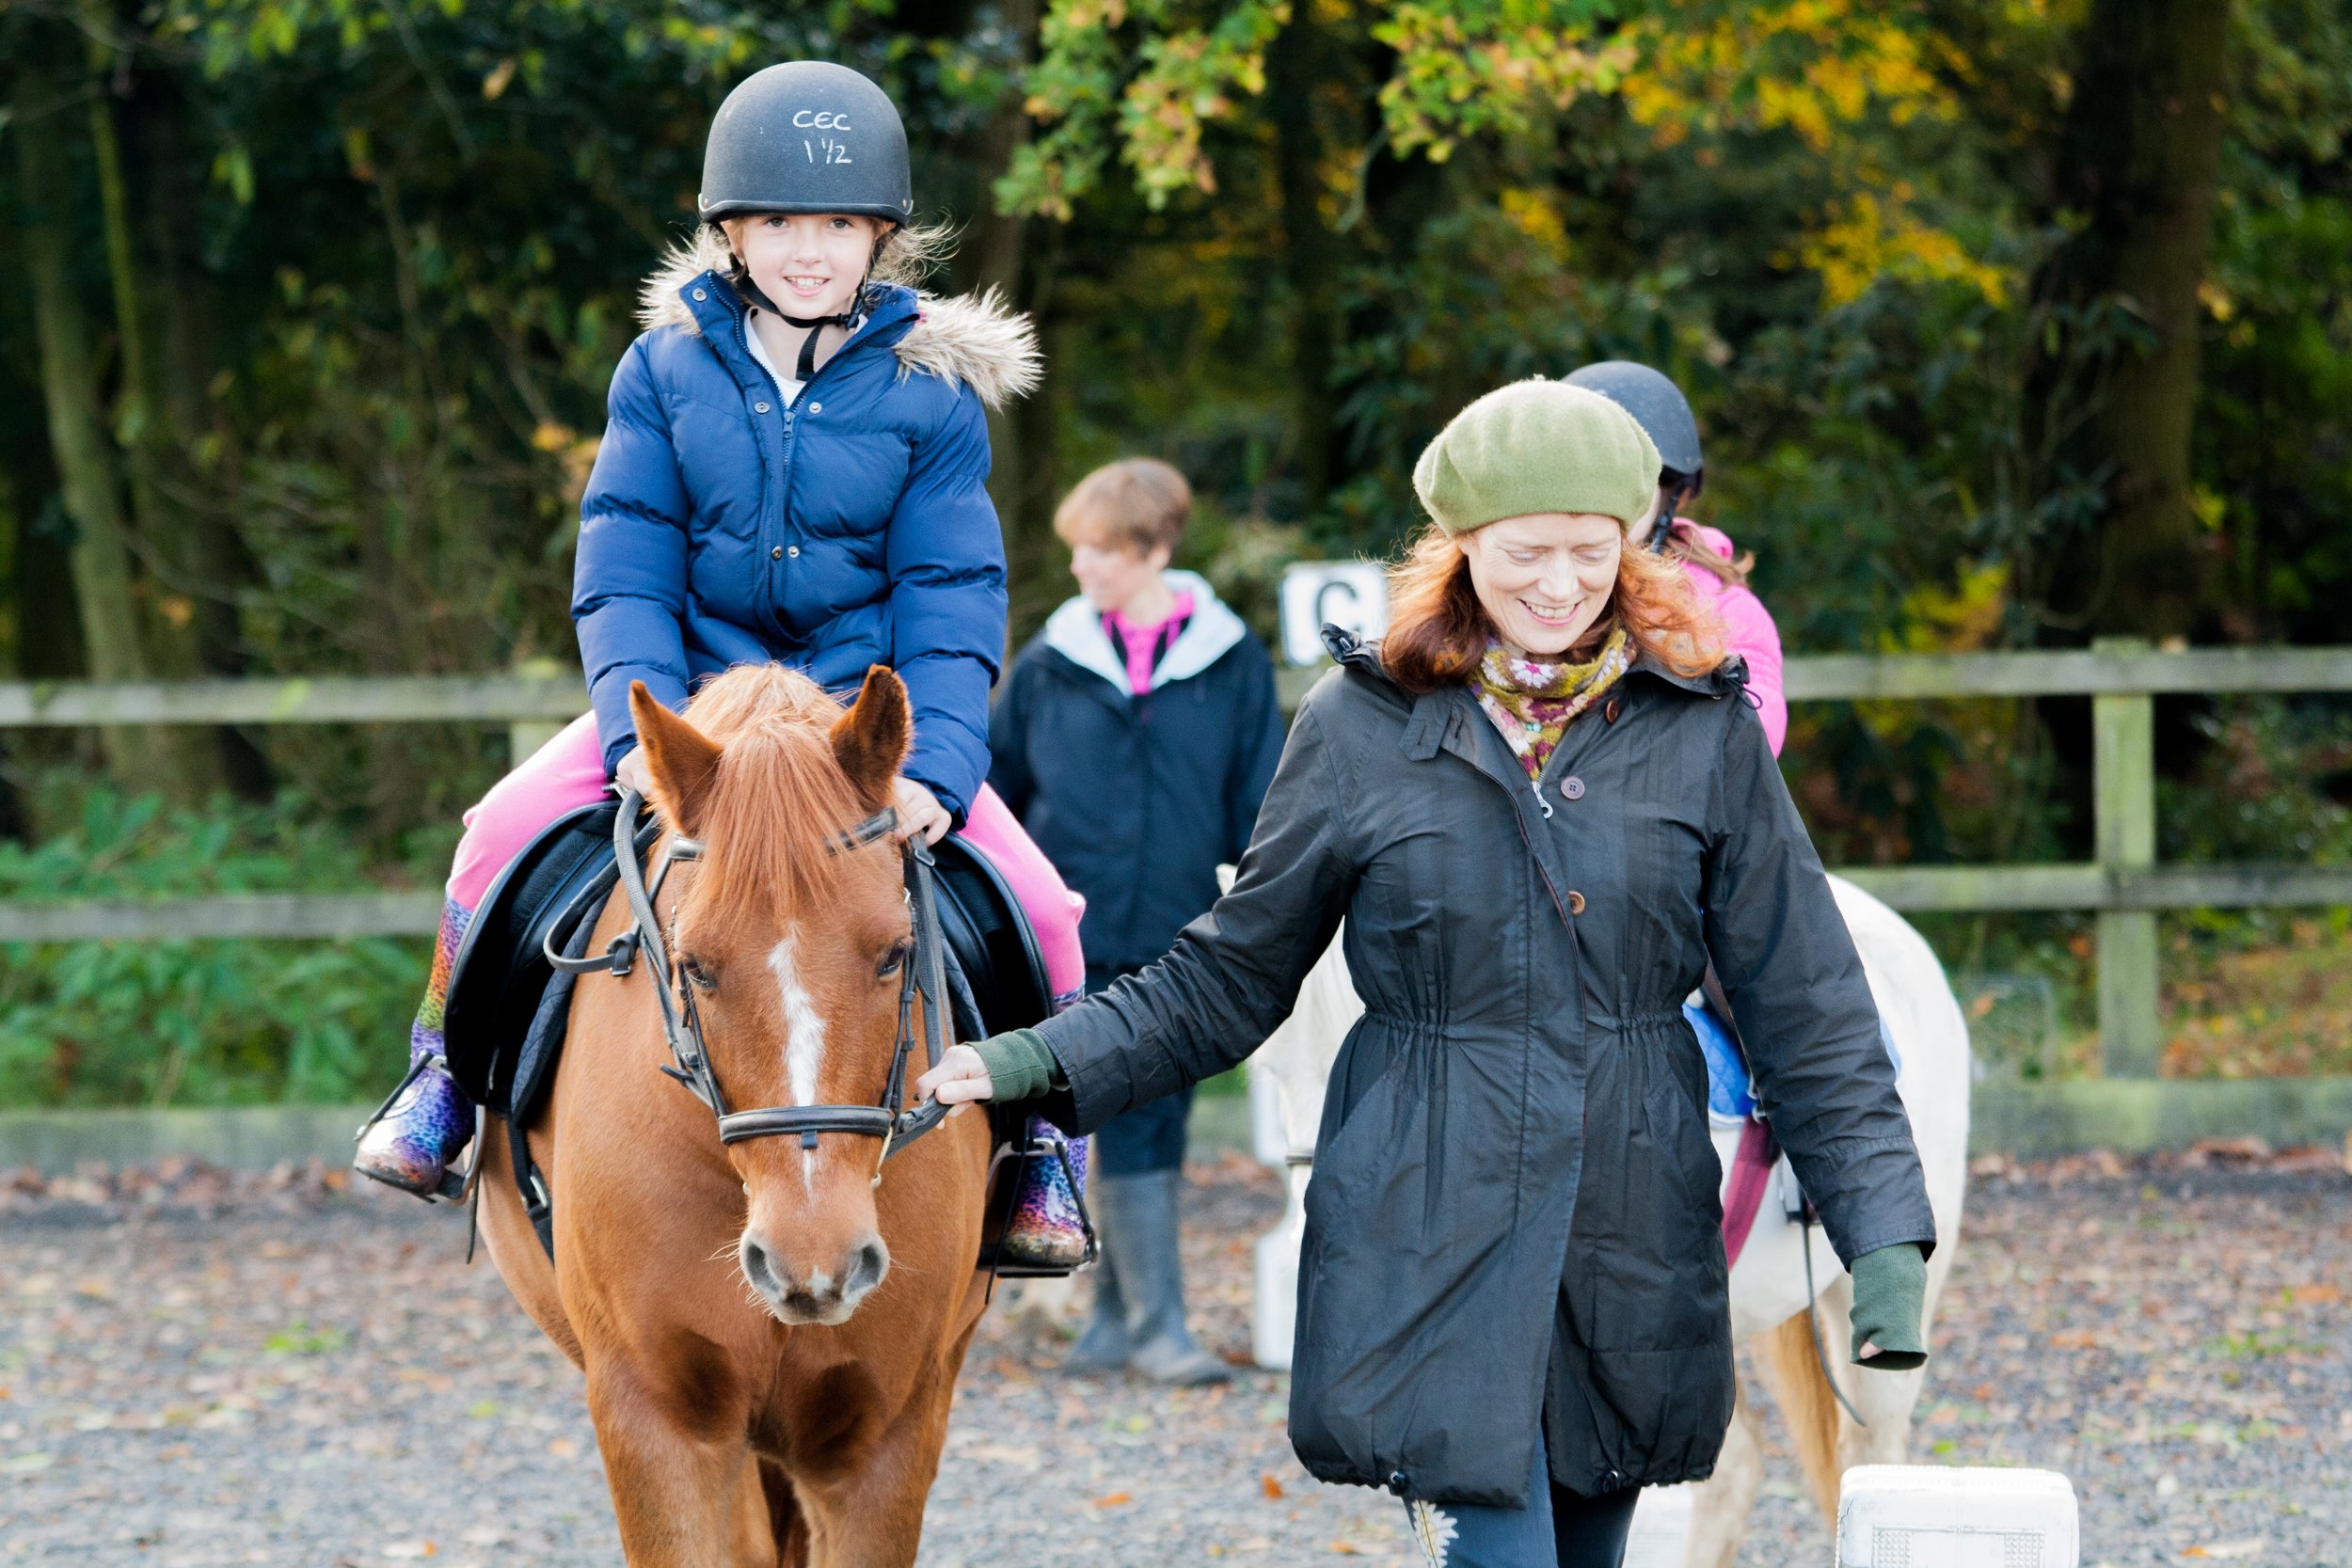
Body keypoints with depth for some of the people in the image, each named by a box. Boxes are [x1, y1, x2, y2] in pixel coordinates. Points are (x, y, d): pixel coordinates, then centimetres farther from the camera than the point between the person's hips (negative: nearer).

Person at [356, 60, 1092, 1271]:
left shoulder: (932, 393, -5)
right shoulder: (668, 367, -3)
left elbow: (952, 602, -7)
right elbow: (624, 576, -5)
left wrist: (934, 771, -23)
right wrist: (644, 736, -21)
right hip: (692, 691, 1)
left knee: (1037, 904, -19)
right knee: (503, 832, -21)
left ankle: (1036, 1150, 4)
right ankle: (446, 1085, 0)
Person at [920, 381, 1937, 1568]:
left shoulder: (1703, 733, 2)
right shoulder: (1363, 727, -1)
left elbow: (1808, 1011, 3)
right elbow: (1230, 979, 8)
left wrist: (1883, 1234, -5)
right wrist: (1042, 1063, -5)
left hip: (1634, 1258, 2)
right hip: (1430, 1248, -2)